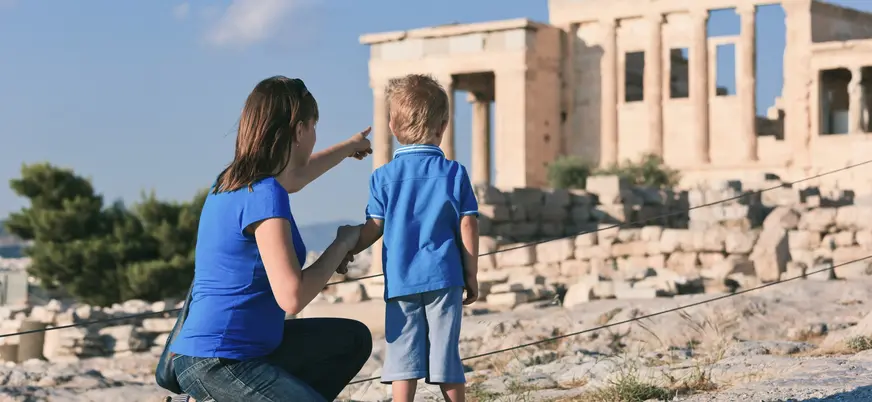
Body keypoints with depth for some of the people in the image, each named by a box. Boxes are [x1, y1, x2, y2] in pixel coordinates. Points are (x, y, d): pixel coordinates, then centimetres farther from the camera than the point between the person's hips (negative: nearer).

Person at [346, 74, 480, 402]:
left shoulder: (384, 177, 1)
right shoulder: (454, 172, 1)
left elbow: (374, 228, 1)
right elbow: (468, 227, 0)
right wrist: (471, 275, 7)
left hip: (400, 279, 0)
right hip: (444, 277, 0)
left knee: (404, 359, 1)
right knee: (446, 353, 7)